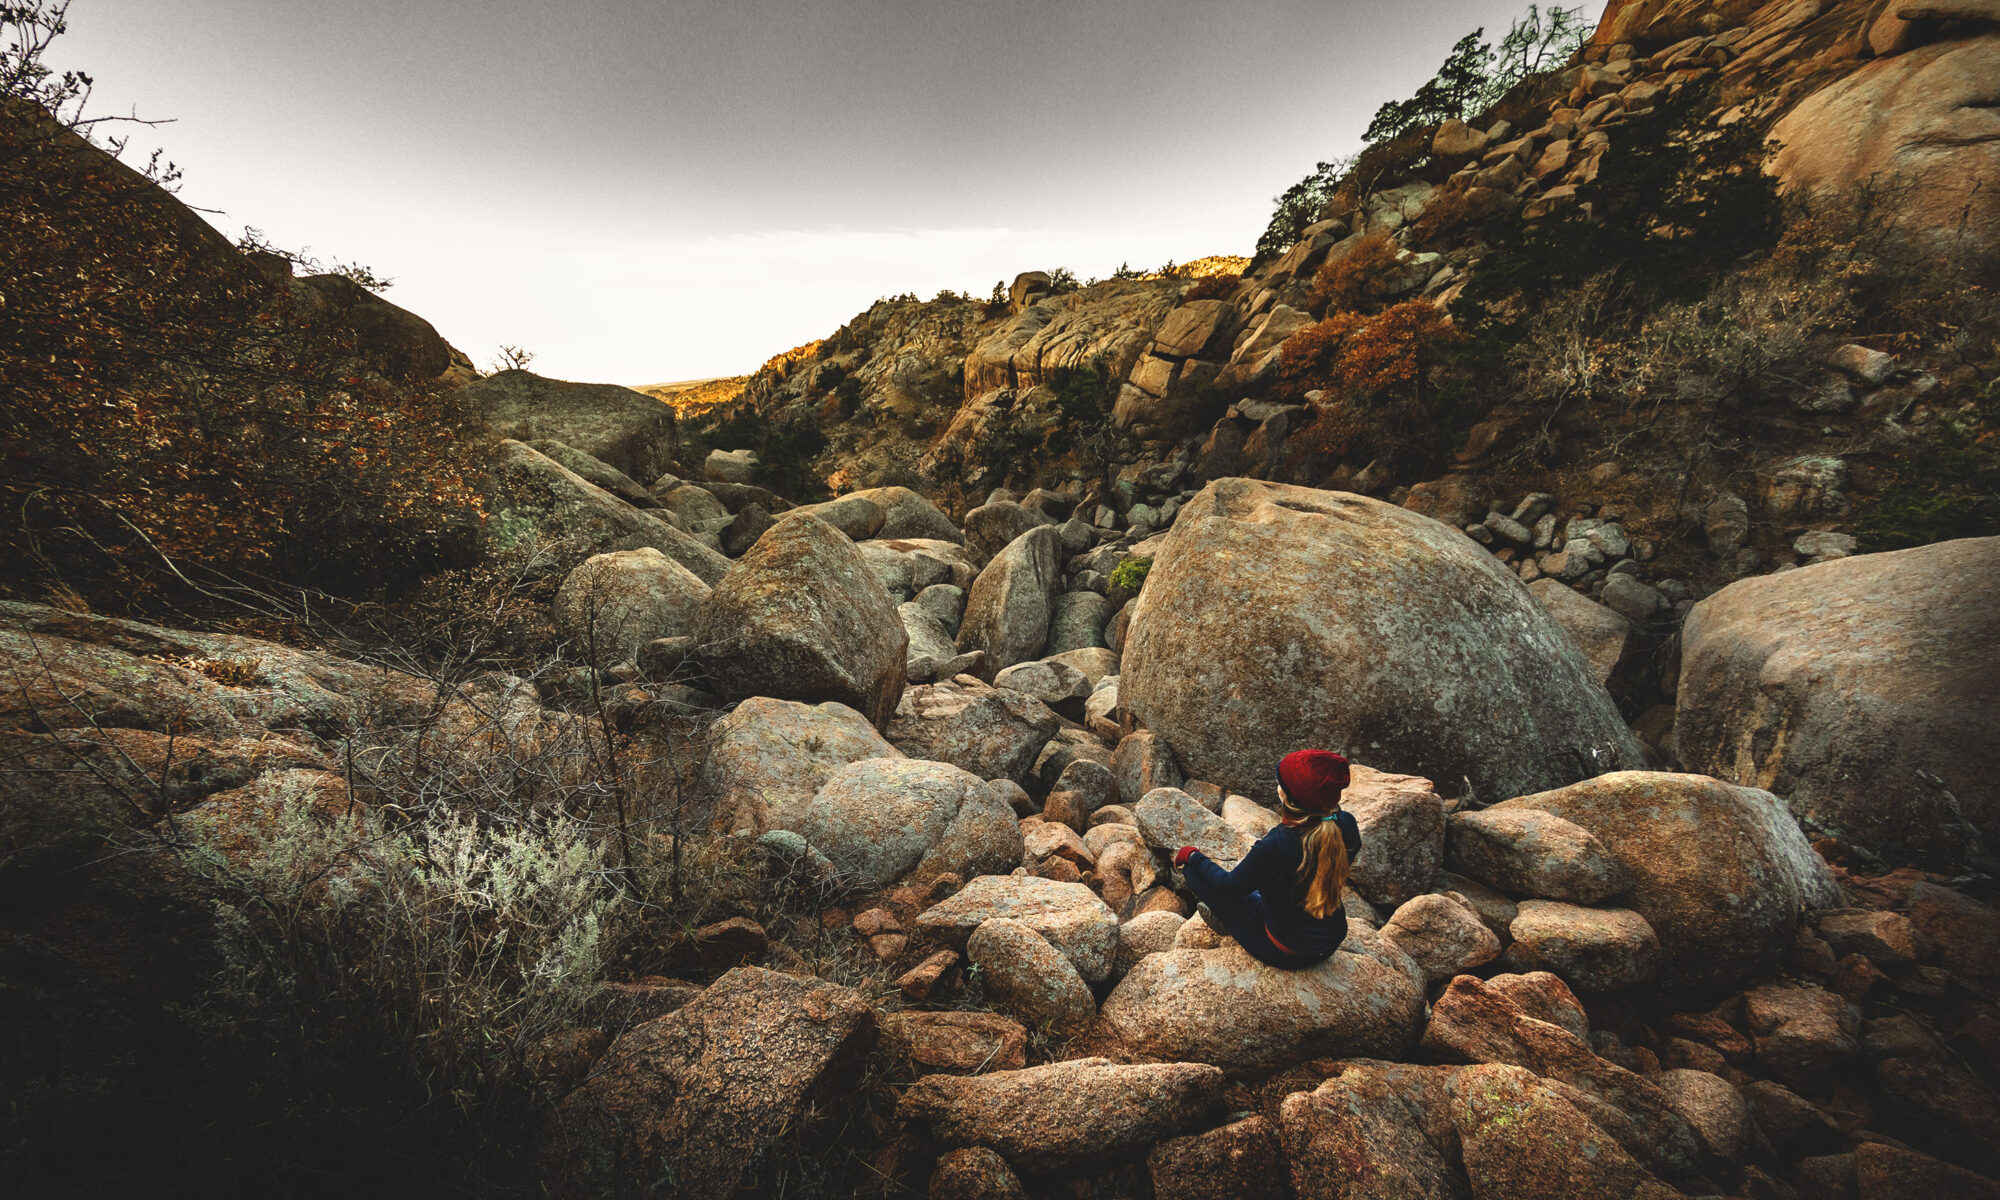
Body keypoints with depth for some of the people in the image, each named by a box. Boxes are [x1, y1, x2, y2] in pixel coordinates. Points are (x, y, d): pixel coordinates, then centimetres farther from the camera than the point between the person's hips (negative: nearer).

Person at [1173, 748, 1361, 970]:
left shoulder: (1275, 846, -35)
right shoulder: (1347, 826, -20)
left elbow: (1230, 885, -15)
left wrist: (1192, 856, 1)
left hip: (1286, 955, -6)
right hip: (1332, 943, 6)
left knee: (1193, 870, 2)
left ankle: (1228, 920, 28)